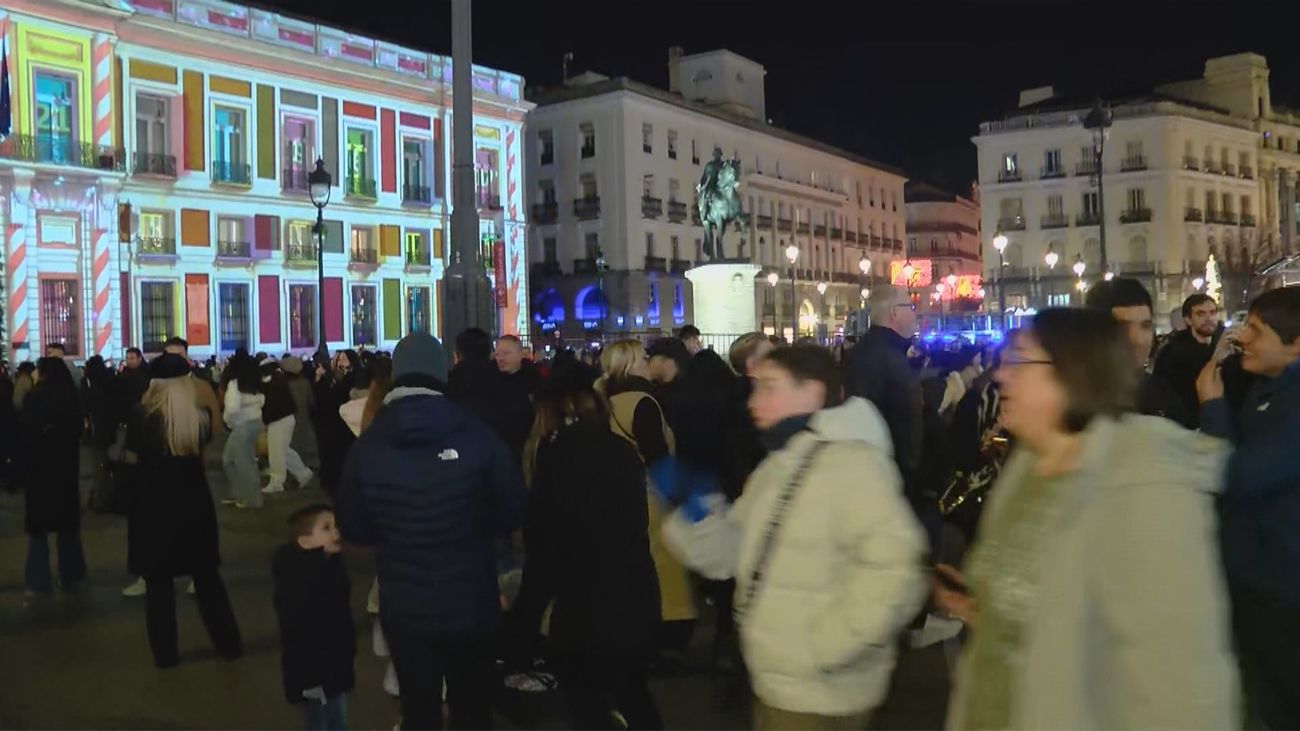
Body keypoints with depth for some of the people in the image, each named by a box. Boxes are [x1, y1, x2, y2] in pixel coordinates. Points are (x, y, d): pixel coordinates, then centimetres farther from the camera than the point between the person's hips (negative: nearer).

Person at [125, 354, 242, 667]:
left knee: (158, 580, 10)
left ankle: (165, 653, 16)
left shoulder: (142, 415, -13)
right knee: (206, 576, 15)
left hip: (152, 506, -2)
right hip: (194, 504, 2)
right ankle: (228, 643, 21)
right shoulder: (200, 417, -5)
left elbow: (133, 456, 0)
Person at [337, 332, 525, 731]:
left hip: (404, 608, 1)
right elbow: (512, 512, -6)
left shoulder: (367, 446, -9)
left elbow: (352, 528, 1)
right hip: (472, 604, -1)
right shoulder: (478, 436, -14)